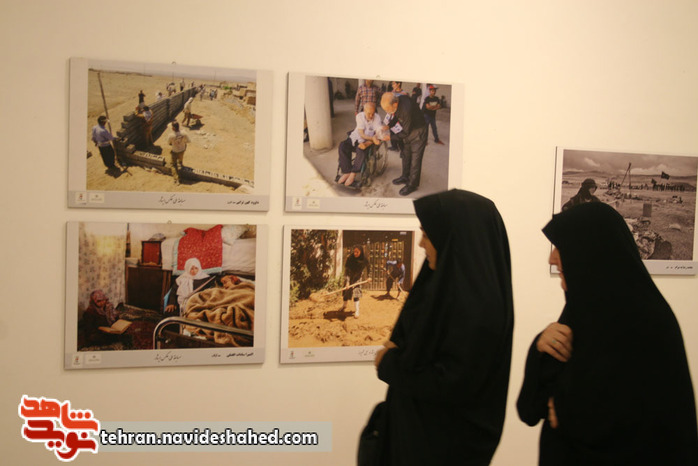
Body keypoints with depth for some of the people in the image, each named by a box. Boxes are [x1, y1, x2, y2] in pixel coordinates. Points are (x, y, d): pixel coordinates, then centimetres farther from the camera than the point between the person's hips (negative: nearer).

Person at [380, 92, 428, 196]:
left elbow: (405, 132, -28)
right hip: (407, 130, 8)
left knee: (415, 158, -1)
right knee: (405, 155, 20)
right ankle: (405, 177, 38)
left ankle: (412, 184, 10)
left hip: (417, 133, -8)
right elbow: (395, 117, 3)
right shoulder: (396, 100, -16)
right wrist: (387, 126, -14)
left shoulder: (406, 110, -40)